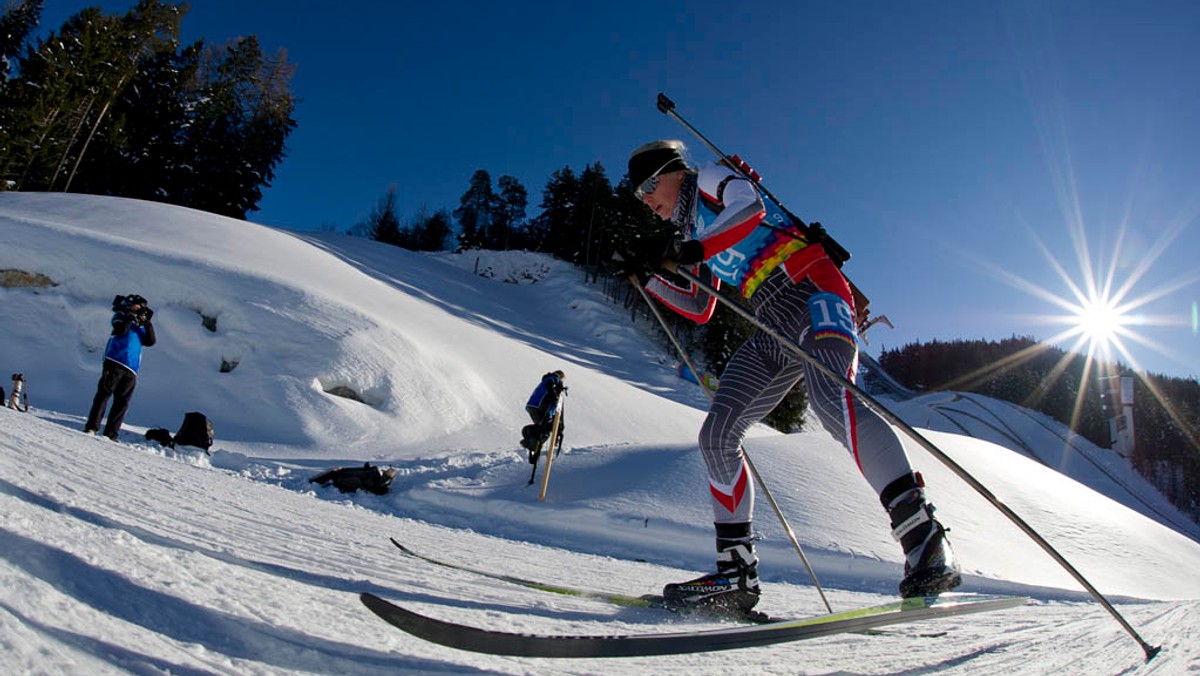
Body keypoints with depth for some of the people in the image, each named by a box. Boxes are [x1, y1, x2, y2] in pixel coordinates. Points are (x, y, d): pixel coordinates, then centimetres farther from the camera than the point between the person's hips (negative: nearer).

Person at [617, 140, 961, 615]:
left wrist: (684, 250, -21)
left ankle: (924, 541, -31)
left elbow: (750, 209, -16)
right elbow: (700, 310, 30)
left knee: (830, 400, -34)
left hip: (812, 292, -8)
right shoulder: (694, 236, 29)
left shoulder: (711, 180, 8)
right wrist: (648, 276, 25)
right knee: (717, 433, -5)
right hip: (774, 332, 8)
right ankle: (737, 571, -3)